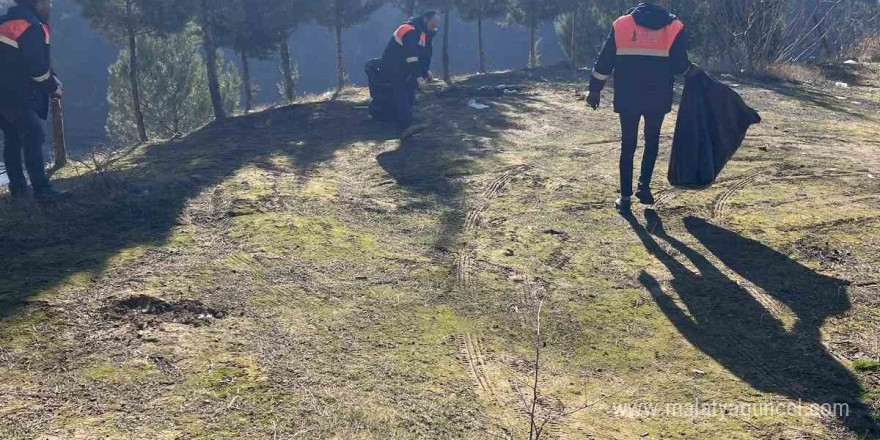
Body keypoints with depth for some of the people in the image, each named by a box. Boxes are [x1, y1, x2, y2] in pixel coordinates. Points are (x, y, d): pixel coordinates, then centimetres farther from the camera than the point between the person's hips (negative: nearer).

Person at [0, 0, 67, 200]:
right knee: (34, 134, -10)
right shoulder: (32, 28, -16)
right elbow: (36, 66, -19)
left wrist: (52, 79, 7)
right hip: (16, 95, -10)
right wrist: (54, 88, -4)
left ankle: (17, 186, 19)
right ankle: (41, 189, -14)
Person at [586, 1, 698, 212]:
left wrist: (595, 89, 10)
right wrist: (692, 70, 20)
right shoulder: (674, 27, -1)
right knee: (652, 141, 20)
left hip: (627, 97, 0)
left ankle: (625, 197, 7)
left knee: (628, 145, 8)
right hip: (657, 98, 0)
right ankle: (644, 186, 7)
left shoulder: (622, 24, 1)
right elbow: (680, 65, -2)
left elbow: (605, 61, 1)